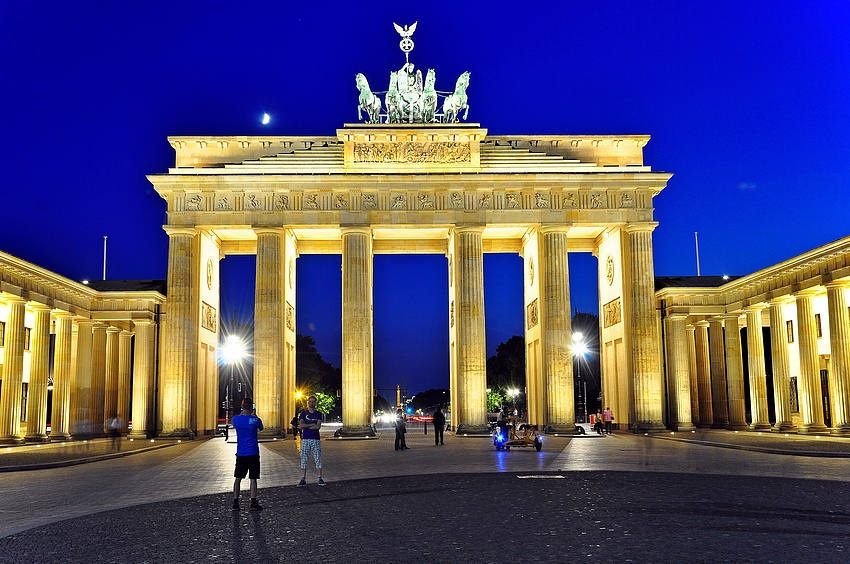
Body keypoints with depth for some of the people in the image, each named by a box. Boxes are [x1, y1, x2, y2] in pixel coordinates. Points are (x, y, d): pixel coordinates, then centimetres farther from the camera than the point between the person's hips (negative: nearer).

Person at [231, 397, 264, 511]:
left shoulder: (236, 419, -4)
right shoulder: (255, 420, -12)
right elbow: (261, 428, 10)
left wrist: (243, 412, 26)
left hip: (240, 454, 3)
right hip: (253, 454, -3)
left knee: (238, 478, 9)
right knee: (253, 479, 2)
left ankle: (235, 503, 9)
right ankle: (254, 503, 2)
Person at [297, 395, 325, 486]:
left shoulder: (318, 414, 6)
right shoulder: (303, 413, 6)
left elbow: (318, 426, -9)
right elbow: (301, 425, -9)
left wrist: (305, 426, -8)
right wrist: (312, 425, -10)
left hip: (316, 439, 0)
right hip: (305, 439, 0)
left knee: (318, 459, 1)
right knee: (304, 459, 1)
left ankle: (320, 479, 5)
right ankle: (303, 480, 4)